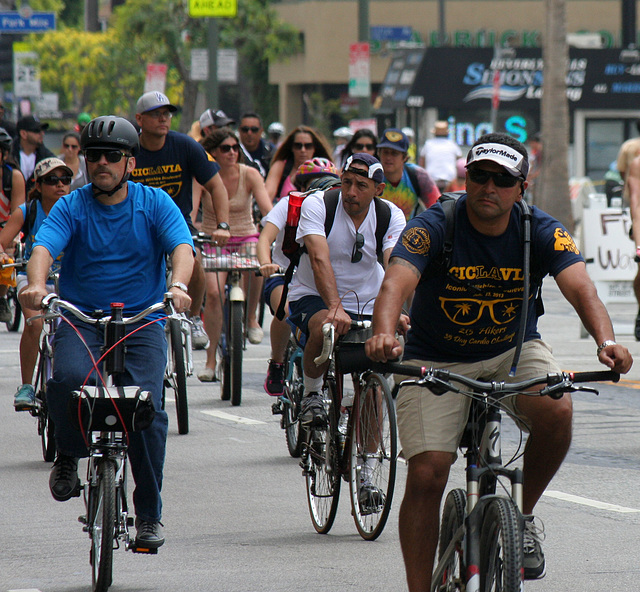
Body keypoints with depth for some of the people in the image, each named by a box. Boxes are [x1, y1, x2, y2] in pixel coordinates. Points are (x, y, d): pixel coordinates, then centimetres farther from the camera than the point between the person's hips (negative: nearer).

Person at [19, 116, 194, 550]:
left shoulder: (155, 204, 2)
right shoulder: (71, 207, 2)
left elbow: (182, 248, -12)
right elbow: (44, 248, -14)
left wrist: (177, 285, -35)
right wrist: (36, 284, -37)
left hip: (142, 321, 0)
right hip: (80, 319, 0)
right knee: (68, 379, -31)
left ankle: (149, 514, -2)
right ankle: (69, 455, -1)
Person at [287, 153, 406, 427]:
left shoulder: (391, 215, -8)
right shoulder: (316, 204, -15)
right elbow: (320, 259, -29)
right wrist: (335, 307, -45)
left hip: (367, 302, 3)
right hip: (314, 297, -3)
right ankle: (311, 394, -10)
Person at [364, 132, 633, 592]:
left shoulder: (541, 231, -14)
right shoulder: (434, 226, -19)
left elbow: (581, 287, -28)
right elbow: (397, 282, -35)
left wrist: (606, 340, -49)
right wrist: (384, 333, -57)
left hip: (513, 352, 1)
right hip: (437, 361, -1)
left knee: (556, 410, -29)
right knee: (426, 476, -13)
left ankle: (523, 516, -3)